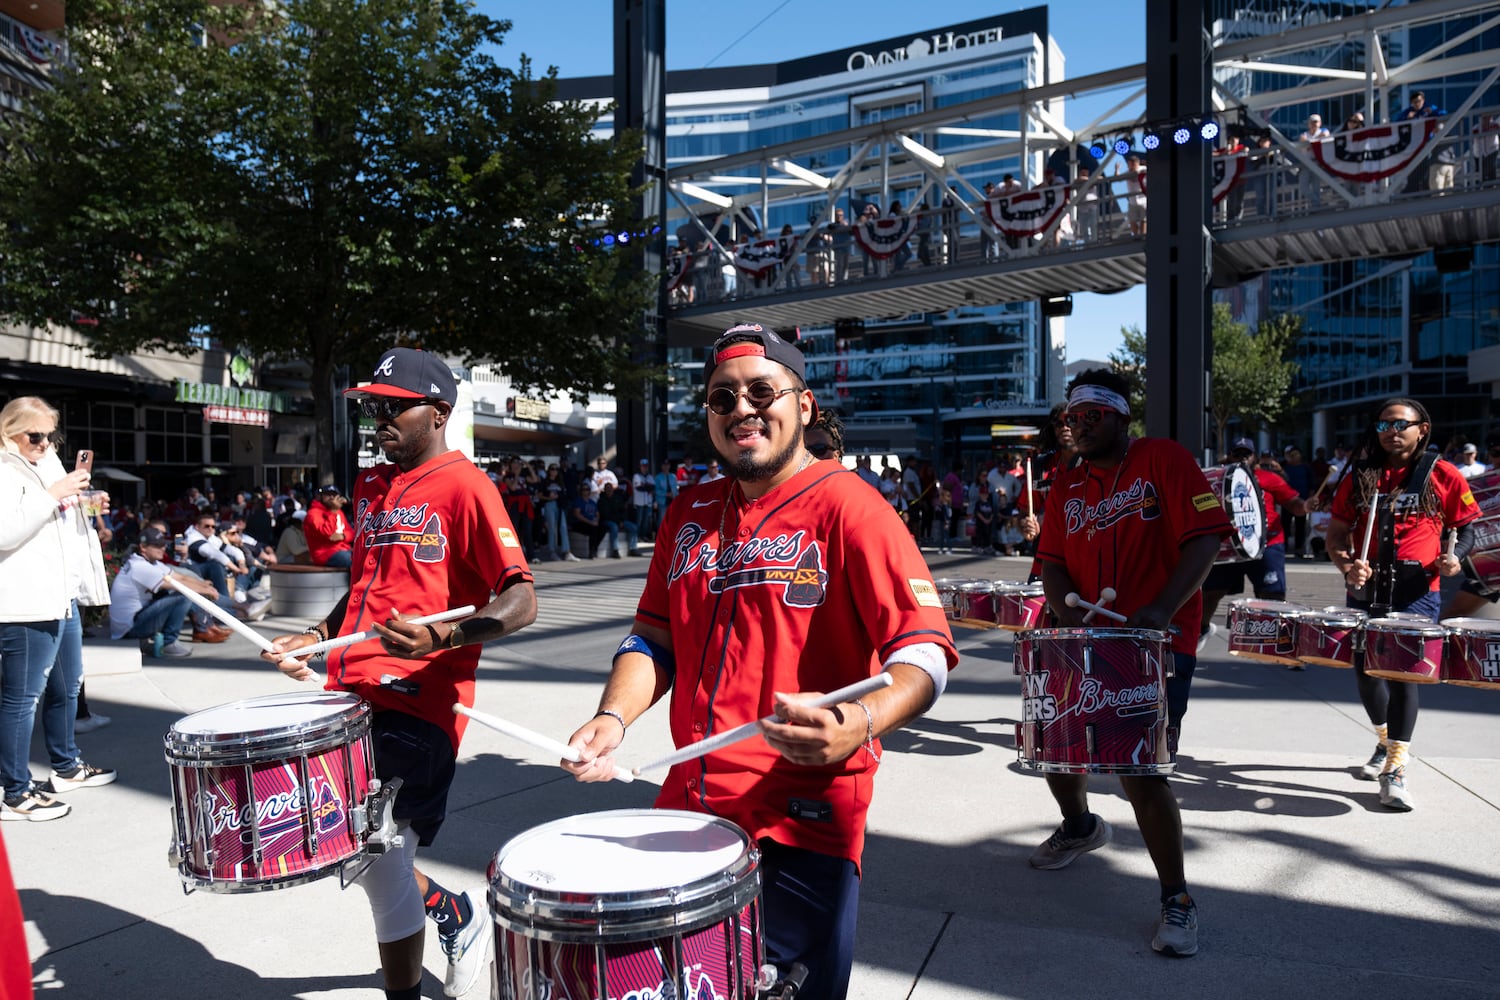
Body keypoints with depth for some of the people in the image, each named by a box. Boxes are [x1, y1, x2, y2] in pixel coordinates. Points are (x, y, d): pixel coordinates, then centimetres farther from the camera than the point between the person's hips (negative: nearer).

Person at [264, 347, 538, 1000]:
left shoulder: (463, 486, -9)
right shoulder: (370, 488, 16)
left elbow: (521, 602, -18)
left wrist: (445, 636, -33)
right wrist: (314, 639, 13)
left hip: (416, 705, -8)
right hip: (350, 693, 9)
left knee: (380, 862, -3)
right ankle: (454, 911, 35)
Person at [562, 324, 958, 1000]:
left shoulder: (844, 506, -10)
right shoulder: (691, 514, 10)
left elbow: (926, 648, -17)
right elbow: (655, 636, 14)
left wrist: (861, 722, -36)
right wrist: (614, 717, -3)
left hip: (804, 820, -6)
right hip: (687, 803, 6)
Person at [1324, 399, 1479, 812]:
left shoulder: (1443, 476, 1)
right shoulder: (1359, 475, 6)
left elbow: (1467, 526, 8)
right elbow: (1336, 533, 7)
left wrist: (1456, 555, -13)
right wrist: (1345, 564, -13)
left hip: (1416, 592, -3)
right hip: (1365, 590, 3)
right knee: (1365, 670, 12)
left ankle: (1396, 769, -2)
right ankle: (1386, 740, 37)